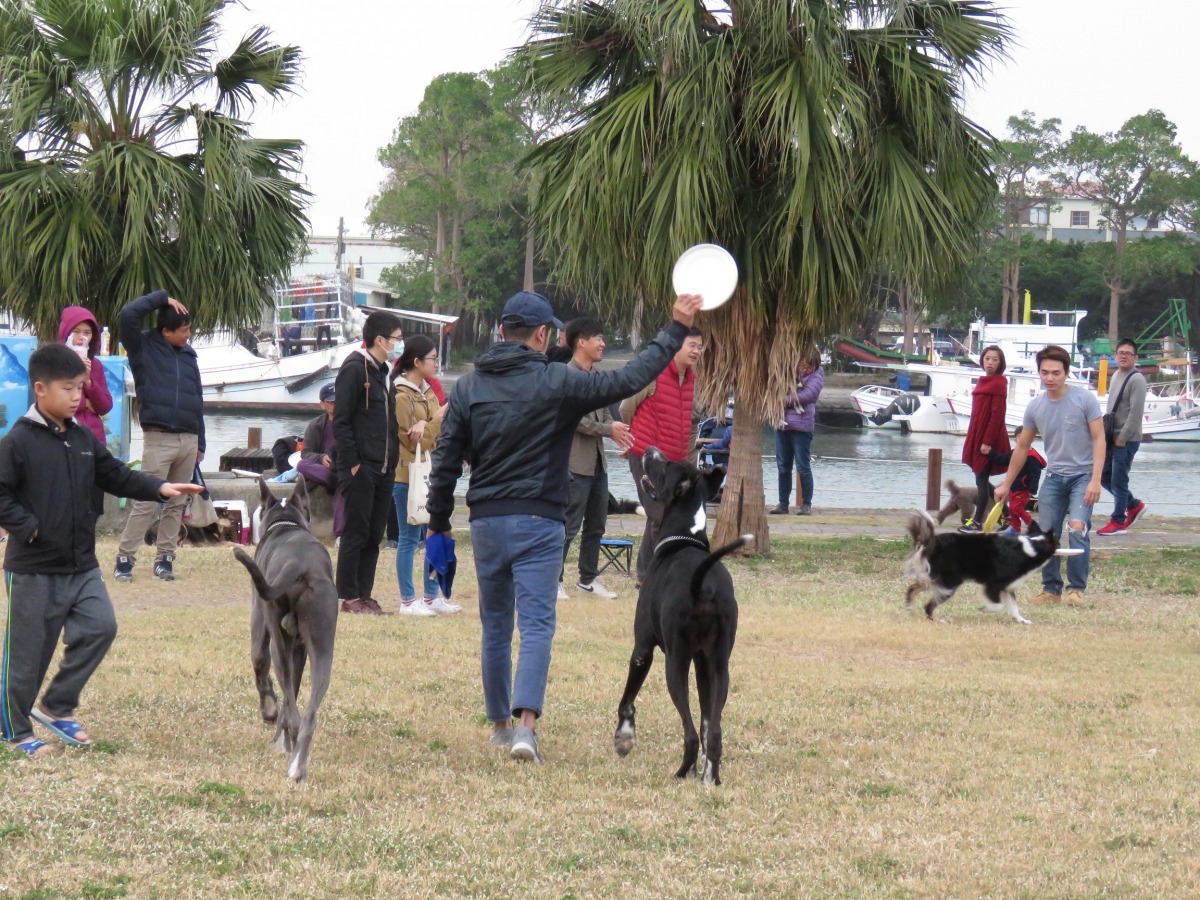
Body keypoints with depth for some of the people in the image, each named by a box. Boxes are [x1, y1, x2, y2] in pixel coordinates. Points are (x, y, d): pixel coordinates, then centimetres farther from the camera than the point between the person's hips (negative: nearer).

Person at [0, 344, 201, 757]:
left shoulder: (84, 439, 8)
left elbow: (116, 476, 12)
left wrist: (159, 488, 0)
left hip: (82, 565, 7)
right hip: (34, 568, -6)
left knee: (100, 628, -2)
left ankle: (55, 707, 13)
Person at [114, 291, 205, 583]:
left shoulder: (188, 355, 15)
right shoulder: (144, 348, 1)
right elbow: (128, 315, -15)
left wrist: (200, 442, 17)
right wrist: (162, 298, -7)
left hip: (188, 440, 6)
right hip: (158, 438, -6)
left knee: (176, 504, 7)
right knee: (147, 503, -9)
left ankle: (164, 558, 13)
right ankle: (125, 558, -6)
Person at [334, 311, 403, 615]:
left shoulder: (382, 371, 17)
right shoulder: (354, 368, -11)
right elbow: (340, 421, -14)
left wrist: (392, 461, 11)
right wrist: (353, 463, -17)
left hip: (383, 468, 8)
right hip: (360, 469, -8)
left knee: (375, 535, 9)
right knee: (355, 533, -3)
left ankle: (364, 595, 13)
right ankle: (350, 598, 1)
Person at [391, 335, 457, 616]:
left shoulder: (427, 392, 14)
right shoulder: (401, 396, -12)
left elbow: (436, 433, 5)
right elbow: (414, 441, -15)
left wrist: (424, 426, -15)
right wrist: (438, 420, -15)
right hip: (408, 476, -8)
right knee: (410, 537, -3)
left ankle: (431, 597, 18)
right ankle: (407, 601, 2)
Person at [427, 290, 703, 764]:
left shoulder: (468, 387, 4)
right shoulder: (556, 383, -7)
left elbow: (445, 461, 5)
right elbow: (629, 379, -6)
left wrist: (439, 523, 15)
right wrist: (677, 329, 1)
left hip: (486, 522, 4)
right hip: (538, 523, -4)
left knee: (495, 627, 16)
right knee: (536, 626, -7)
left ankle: (500, 723, 25)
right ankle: (526, 724, -22)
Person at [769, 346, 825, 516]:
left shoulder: (816, 375, -2)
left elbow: (808, 394, -15)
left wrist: (785, 400, -10)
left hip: (801, 426, -5)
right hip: (782, 424, 6)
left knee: (803, 467, -3)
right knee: (783, 467, 8)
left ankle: (806, 504, 5)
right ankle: (783, 503, 15)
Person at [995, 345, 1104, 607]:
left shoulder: (1085, 400, -10)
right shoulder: (1035, 407, 3)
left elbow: (1098, 439, -10)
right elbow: (1022, 447, 14)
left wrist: (1095, 480, -19)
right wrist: (1006, 485, 17)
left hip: (1083, 475, -5)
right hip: (1054, 477, 5)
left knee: (1077, 528, -20)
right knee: (1045, 534, 1)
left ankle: (1076, 589, -12)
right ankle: (1051, 590, 13)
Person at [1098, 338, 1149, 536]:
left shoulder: (1137, 380, -14)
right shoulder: (1116, 376, 13)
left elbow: (1136, 412, -19)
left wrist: (1122, 438, -18)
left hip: (1127, 440, -9)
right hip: (1113, 438, 9)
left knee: (1118, 480, -3)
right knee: (1104, 476, 11)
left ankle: (1118, 521, 8)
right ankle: (1134, 505, 26)